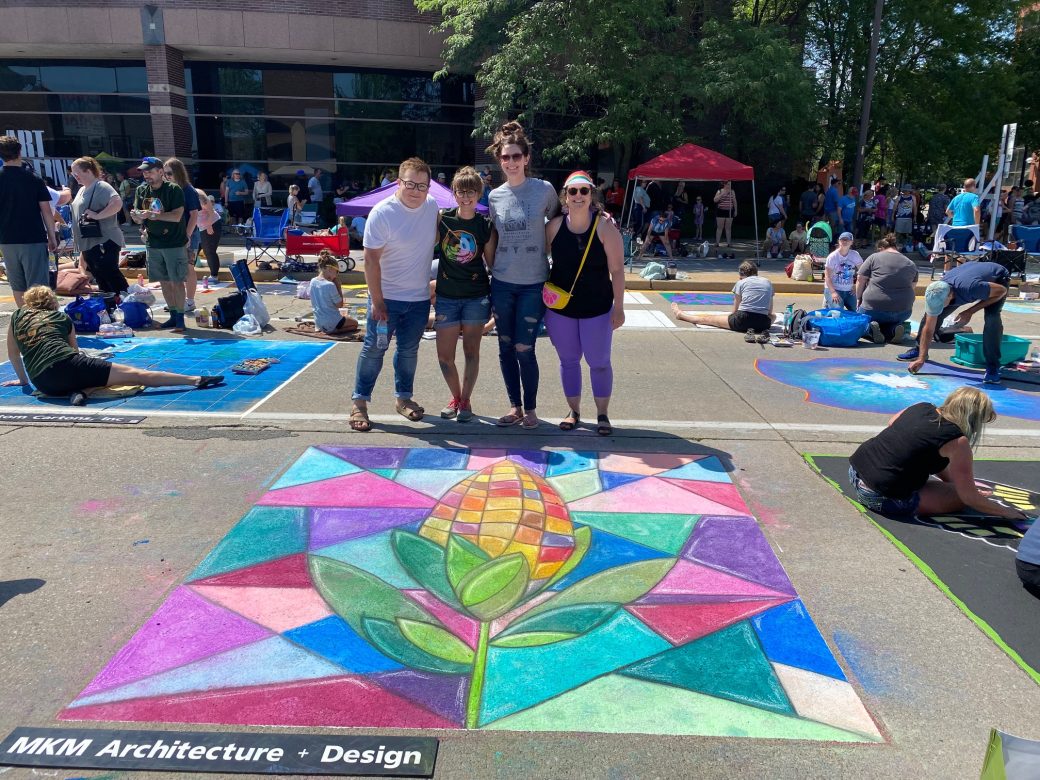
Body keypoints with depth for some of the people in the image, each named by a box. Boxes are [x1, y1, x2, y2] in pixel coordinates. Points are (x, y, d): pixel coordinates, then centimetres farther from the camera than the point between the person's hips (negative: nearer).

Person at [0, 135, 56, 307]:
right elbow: (46, 211, -7)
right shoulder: (34, 179, -6)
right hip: (34, 239, -3)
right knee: (37, 286, -2)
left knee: (17, 285, 14)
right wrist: (52, 237, 2)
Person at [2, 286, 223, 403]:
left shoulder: (17, 316, 23)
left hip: (44, 383, 2)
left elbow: (13, 354, 30)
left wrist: (23, 379, 45)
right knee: (134, 374, -5)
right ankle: (196, 380, -14)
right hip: (69, 364, -2)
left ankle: (74, 392, -3)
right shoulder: (62, 317, 22)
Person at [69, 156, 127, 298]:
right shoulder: (82, 190, 18)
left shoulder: (101, 187, -11)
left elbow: (117, 203, -28)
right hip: (88, 243, 9)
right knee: (101, 280, 11)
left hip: (104, 242, -9)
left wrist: (97, 215, -26)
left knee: (111, 275, -11)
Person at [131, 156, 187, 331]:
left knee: (176, 282, -3)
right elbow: (139, 219, 7)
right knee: (164, 282, 10)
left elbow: (177, 216, -19)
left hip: (173, 243, -6)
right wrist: (136, 217, -16)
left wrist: (152, 215, -27)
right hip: (153, 243, 6)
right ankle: (173, 316, 19)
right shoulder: (141, 191, 7)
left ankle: (180, 319, 3)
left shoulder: (173, 190, -10)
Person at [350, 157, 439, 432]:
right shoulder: (382, 213, -17)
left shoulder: (432, 205, -1)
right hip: (386, 296, -5)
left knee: (409, 350, 15)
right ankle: (359, 402, 13)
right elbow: (371, 259, -16)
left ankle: (404, 397, 30)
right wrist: (376, 301, -19)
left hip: (419, 297, 5)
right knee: (374, 349, 2)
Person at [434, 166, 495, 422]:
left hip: (476, 296, -1)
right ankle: (456, 397, 26)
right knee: (444, 355, 3)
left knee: (471, 351, 7)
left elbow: (492, 264, 4)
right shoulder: (442, 219, -1)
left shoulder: (485, 226, -2)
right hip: (446, 295, 1)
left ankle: (465, 401, 22)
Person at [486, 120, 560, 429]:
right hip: (502, 282, 3)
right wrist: (489, 271, 9)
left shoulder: (544, 190, -5)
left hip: (533, 284, -3)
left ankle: (530, 408, 15)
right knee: (506, 348, 9)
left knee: (524, 349, -4)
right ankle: (515, 406, 24)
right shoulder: (495, 196, 4)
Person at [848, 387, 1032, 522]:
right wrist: (1006, 512, 11)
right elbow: (970, 498, -8)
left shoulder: (921, 407, 6)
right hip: (881, 497, -7)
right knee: (961, 496, 5)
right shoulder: (957, 441, -12)